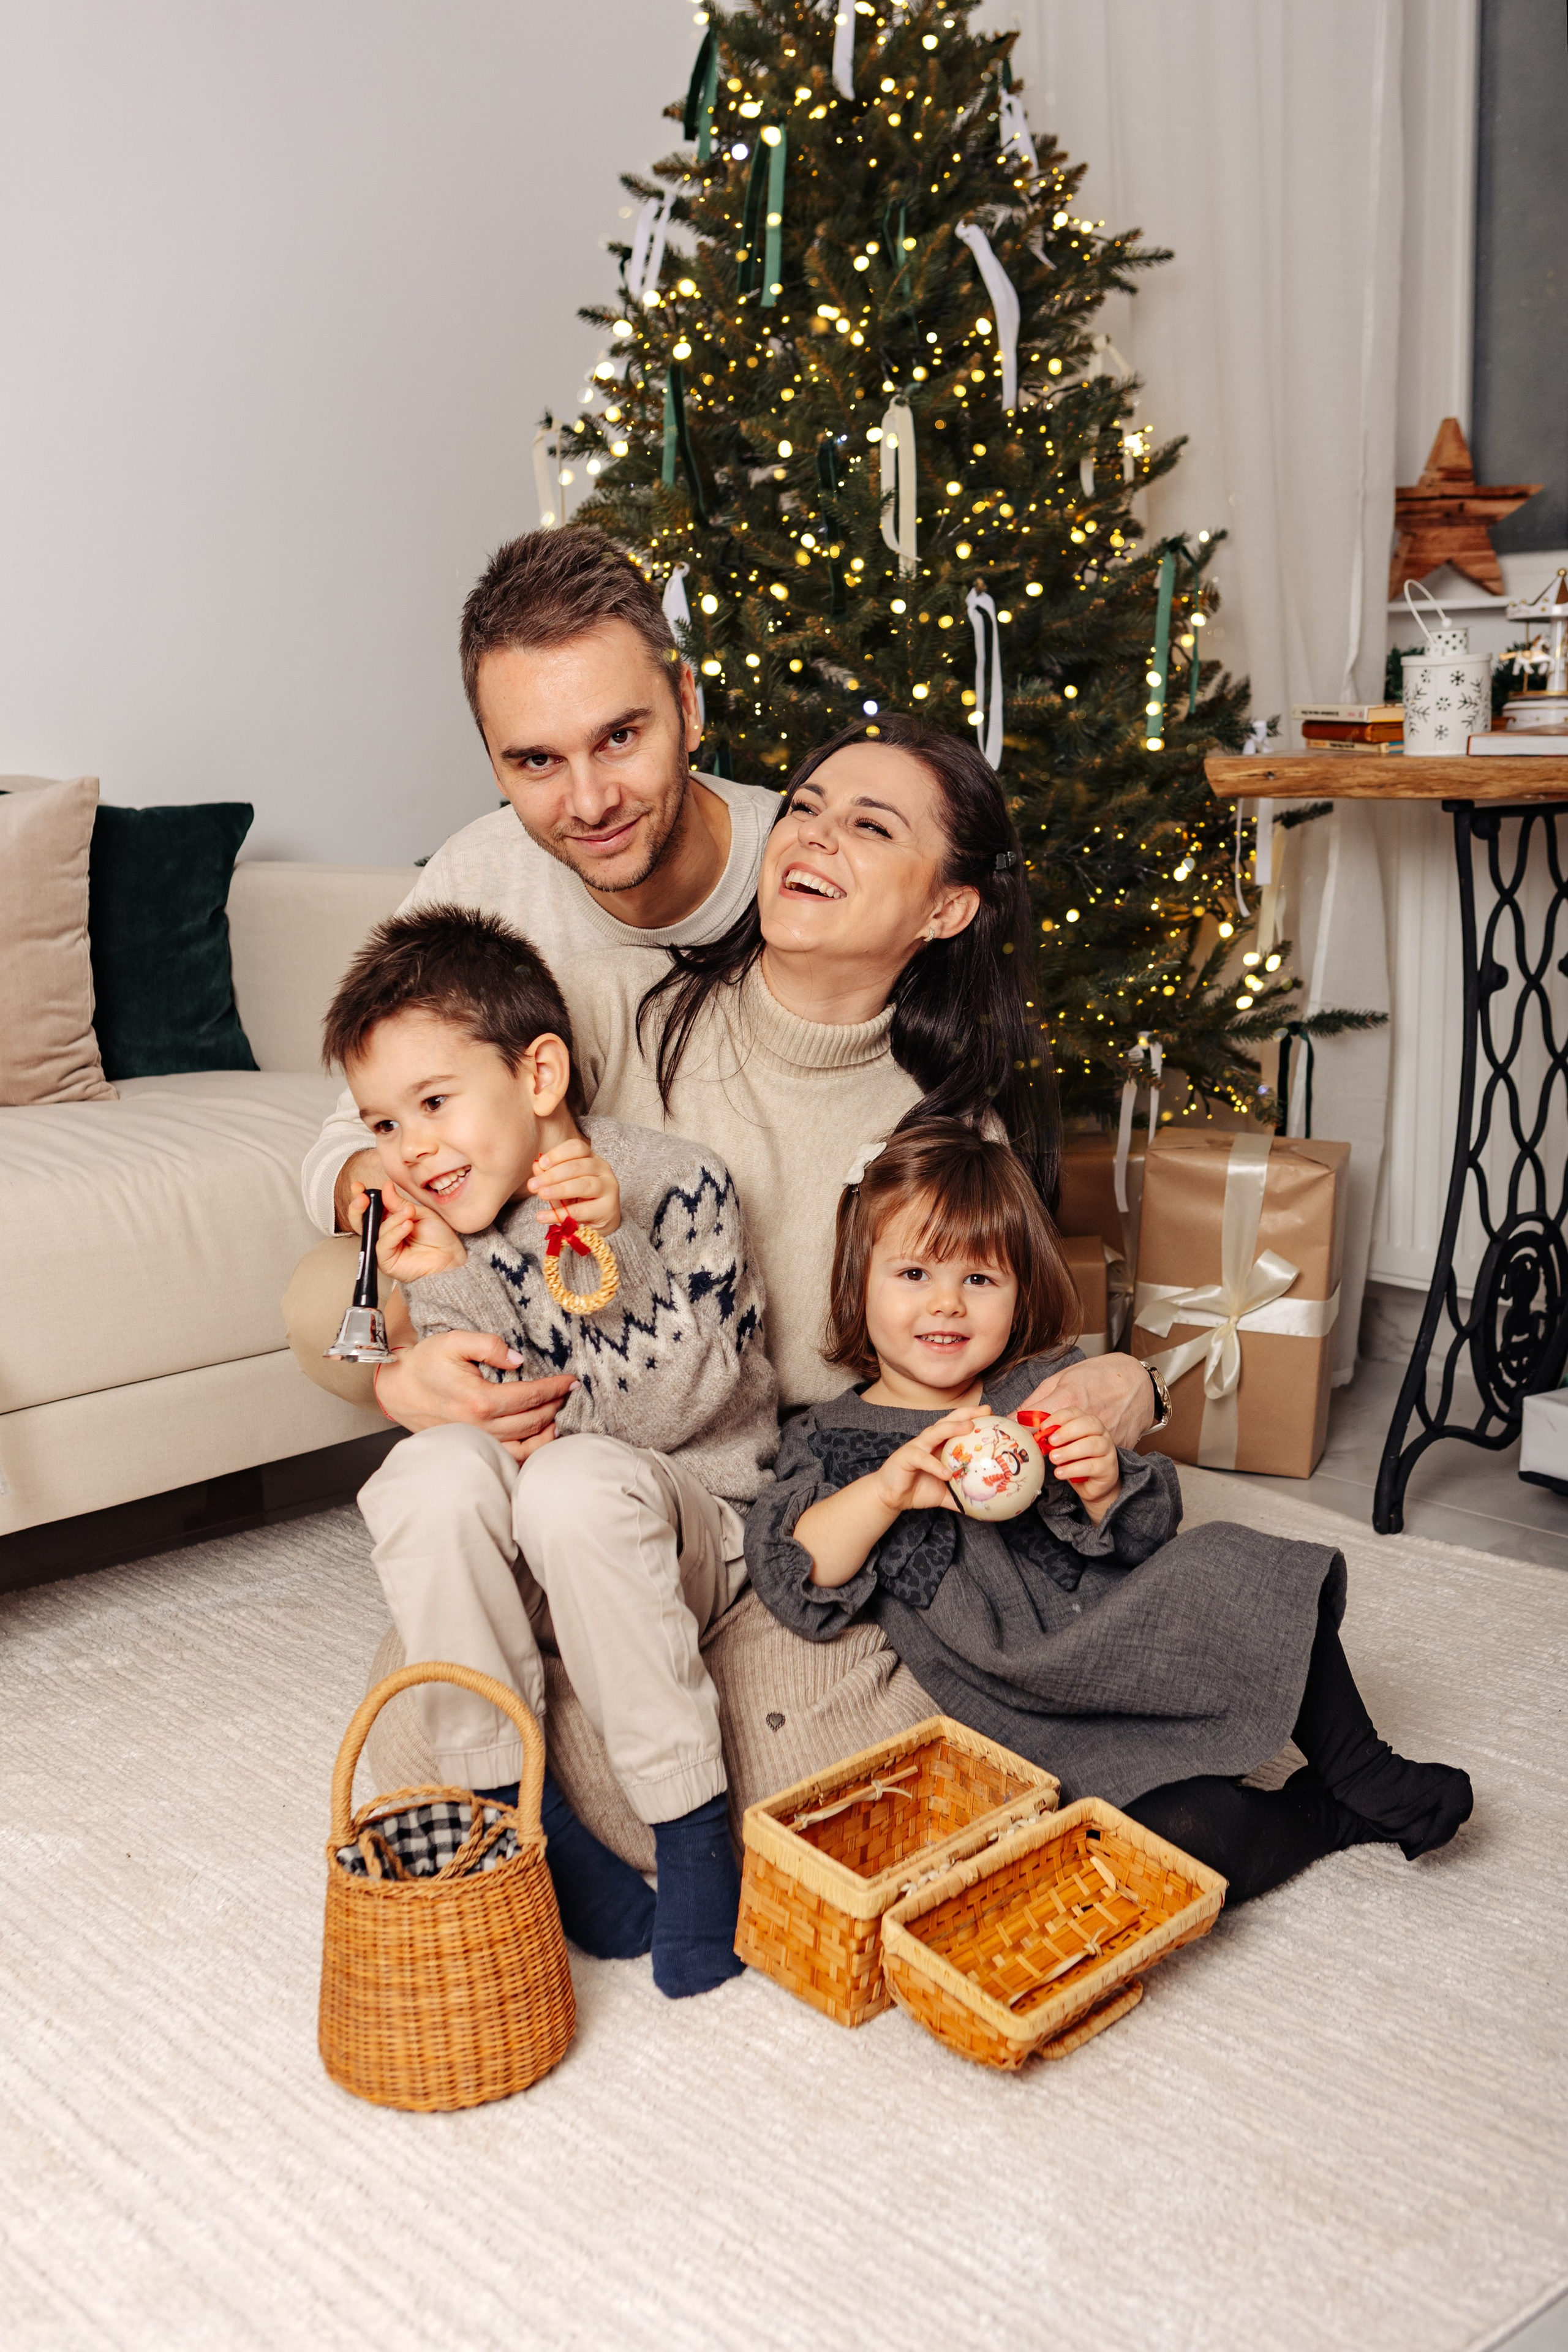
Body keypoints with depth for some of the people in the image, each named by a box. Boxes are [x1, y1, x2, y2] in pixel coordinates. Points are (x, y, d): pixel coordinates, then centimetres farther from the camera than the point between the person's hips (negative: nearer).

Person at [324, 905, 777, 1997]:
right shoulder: (453, 1242, 2)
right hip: (527, 1567, 4)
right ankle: (519, 1807, -17)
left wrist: (611, 1247, -28)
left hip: (696, 1520, -3)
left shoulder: (677, 1184, -11)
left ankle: (694, 1826, -23)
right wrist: (450, 1284, -20)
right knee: (434, 1470, -28)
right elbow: (501, 1427, -7)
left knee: (576, 1484, -36)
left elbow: (676, 1407, -18)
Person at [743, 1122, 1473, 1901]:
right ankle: (1329, 1817, 4)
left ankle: (1362, 1775, 4)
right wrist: (886, 1489, -29)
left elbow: (1145, 1539, 3)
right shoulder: (830, 1439, 0)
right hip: (1046, 1722, -4)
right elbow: (797, 1580, -15)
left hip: (1155, 1646, 4)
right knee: (1199, 1834, -27)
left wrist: (1106, 1489, -20)